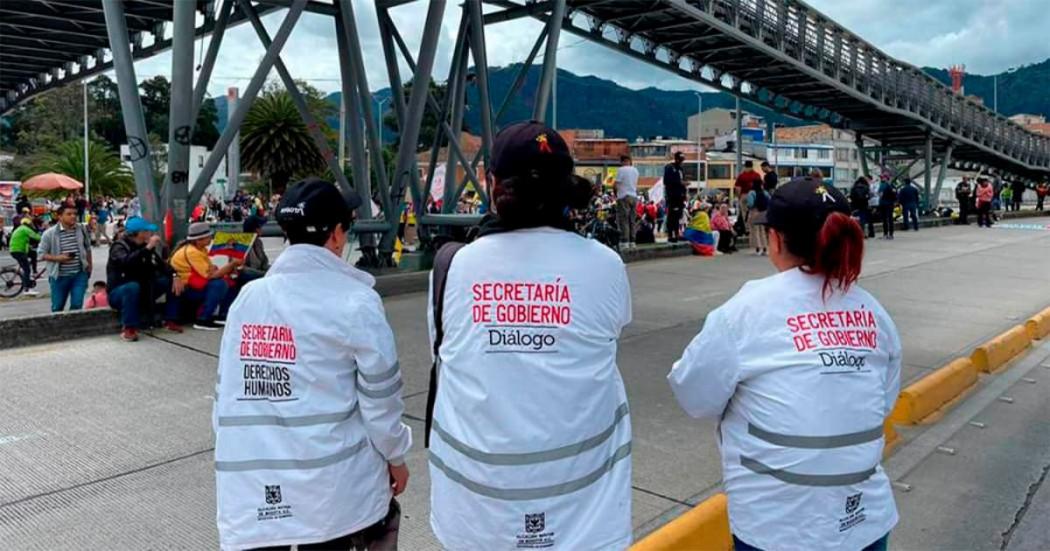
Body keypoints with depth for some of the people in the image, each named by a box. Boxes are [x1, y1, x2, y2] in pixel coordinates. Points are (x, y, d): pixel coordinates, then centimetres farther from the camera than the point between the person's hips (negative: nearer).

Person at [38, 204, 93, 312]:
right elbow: (41, 253, -5)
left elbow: (87, 248, 15)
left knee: (77, 304, -6)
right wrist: (57, 258, -20)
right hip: (59, 276, -1)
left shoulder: (82, 229, 1)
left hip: (80, 274, 1)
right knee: (57, 307, 11)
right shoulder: (49, 233, -9)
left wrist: (89, 264, 15)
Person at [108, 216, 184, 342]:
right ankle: (128, 329, -32)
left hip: (142, 290, 6)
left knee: (171, 282, -8)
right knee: (133, 287, -39)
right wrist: (148, 248, -40)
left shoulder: (144, 246, 5)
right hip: (119, 292, -6)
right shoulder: (119, 246, -15)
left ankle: (171, 321, -5)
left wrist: (174, 276, -20)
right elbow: (127, 261, -37)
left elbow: (160, 264, -1)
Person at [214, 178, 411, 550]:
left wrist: (235, 450, 19)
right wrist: (395, 454, 7)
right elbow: (379, 394, -7)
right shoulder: (355, 301, -11)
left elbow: (226, 387, 7)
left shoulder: (247, 297, 2)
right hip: (332, 479, -4)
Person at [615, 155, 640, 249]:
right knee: (632, 220, 10)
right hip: (634, 197, 7)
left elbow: (616, 184, -10)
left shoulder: (621, 170, -10)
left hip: (624, 196, -7)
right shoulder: (635, 170, 11)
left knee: (623, 220, -5)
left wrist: (615, 194, 5)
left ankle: (624, 242, -9)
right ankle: (632, 242, 12)